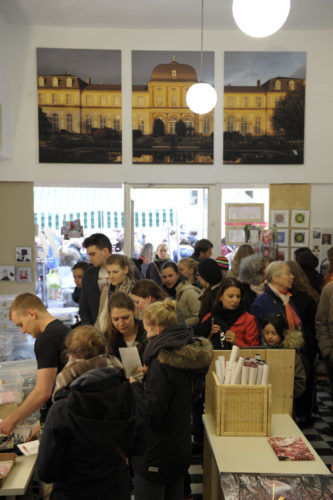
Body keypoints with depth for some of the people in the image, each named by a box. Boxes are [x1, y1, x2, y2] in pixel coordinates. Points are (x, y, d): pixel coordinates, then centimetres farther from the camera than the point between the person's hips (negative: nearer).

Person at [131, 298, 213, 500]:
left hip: (156, 456, -8)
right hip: (181, 448, 8)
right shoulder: (192, 353, 1)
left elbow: (152, 411, -25)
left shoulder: (163, 361, -25)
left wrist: (134, 385, -11)